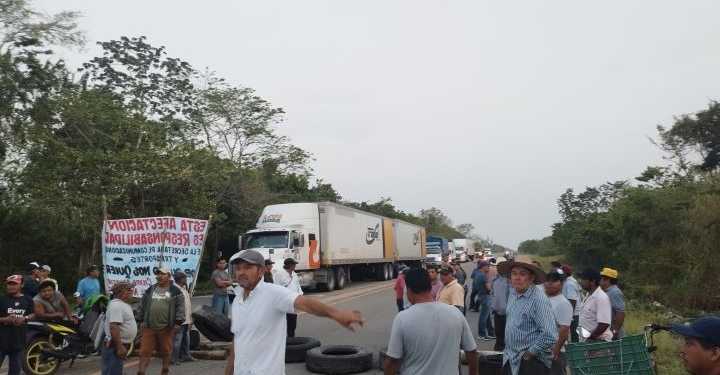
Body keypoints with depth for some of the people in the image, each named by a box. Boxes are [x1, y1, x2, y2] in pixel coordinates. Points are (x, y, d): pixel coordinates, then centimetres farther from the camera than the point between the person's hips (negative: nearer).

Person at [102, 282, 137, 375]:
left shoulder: (124, 305, 15)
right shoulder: (116, 305, -18)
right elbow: (114, 327, -27)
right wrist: (119, 347, -28)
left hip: (121, 345, 11)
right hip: (115, 347, -11)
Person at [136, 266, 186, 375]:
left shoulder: (175, 291, -1)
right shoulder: (150, 290, 10)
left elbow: (180, 308, -4)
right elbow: (142, 306, 16)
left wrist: (178, 322, -10)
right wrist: (141, 320, 14)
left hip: (166, 328, -2)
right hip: (149, 327, 2)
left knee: (166, 351, 10)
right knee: (145, 351, 0)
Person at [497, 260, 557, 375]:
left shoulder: (539, 299, -21)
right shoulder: (513, 293, 3)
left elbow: (550, 336, -27)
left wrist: (530, 353, -17)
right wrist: (508, 351, 14)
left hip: (531, 362, -7)